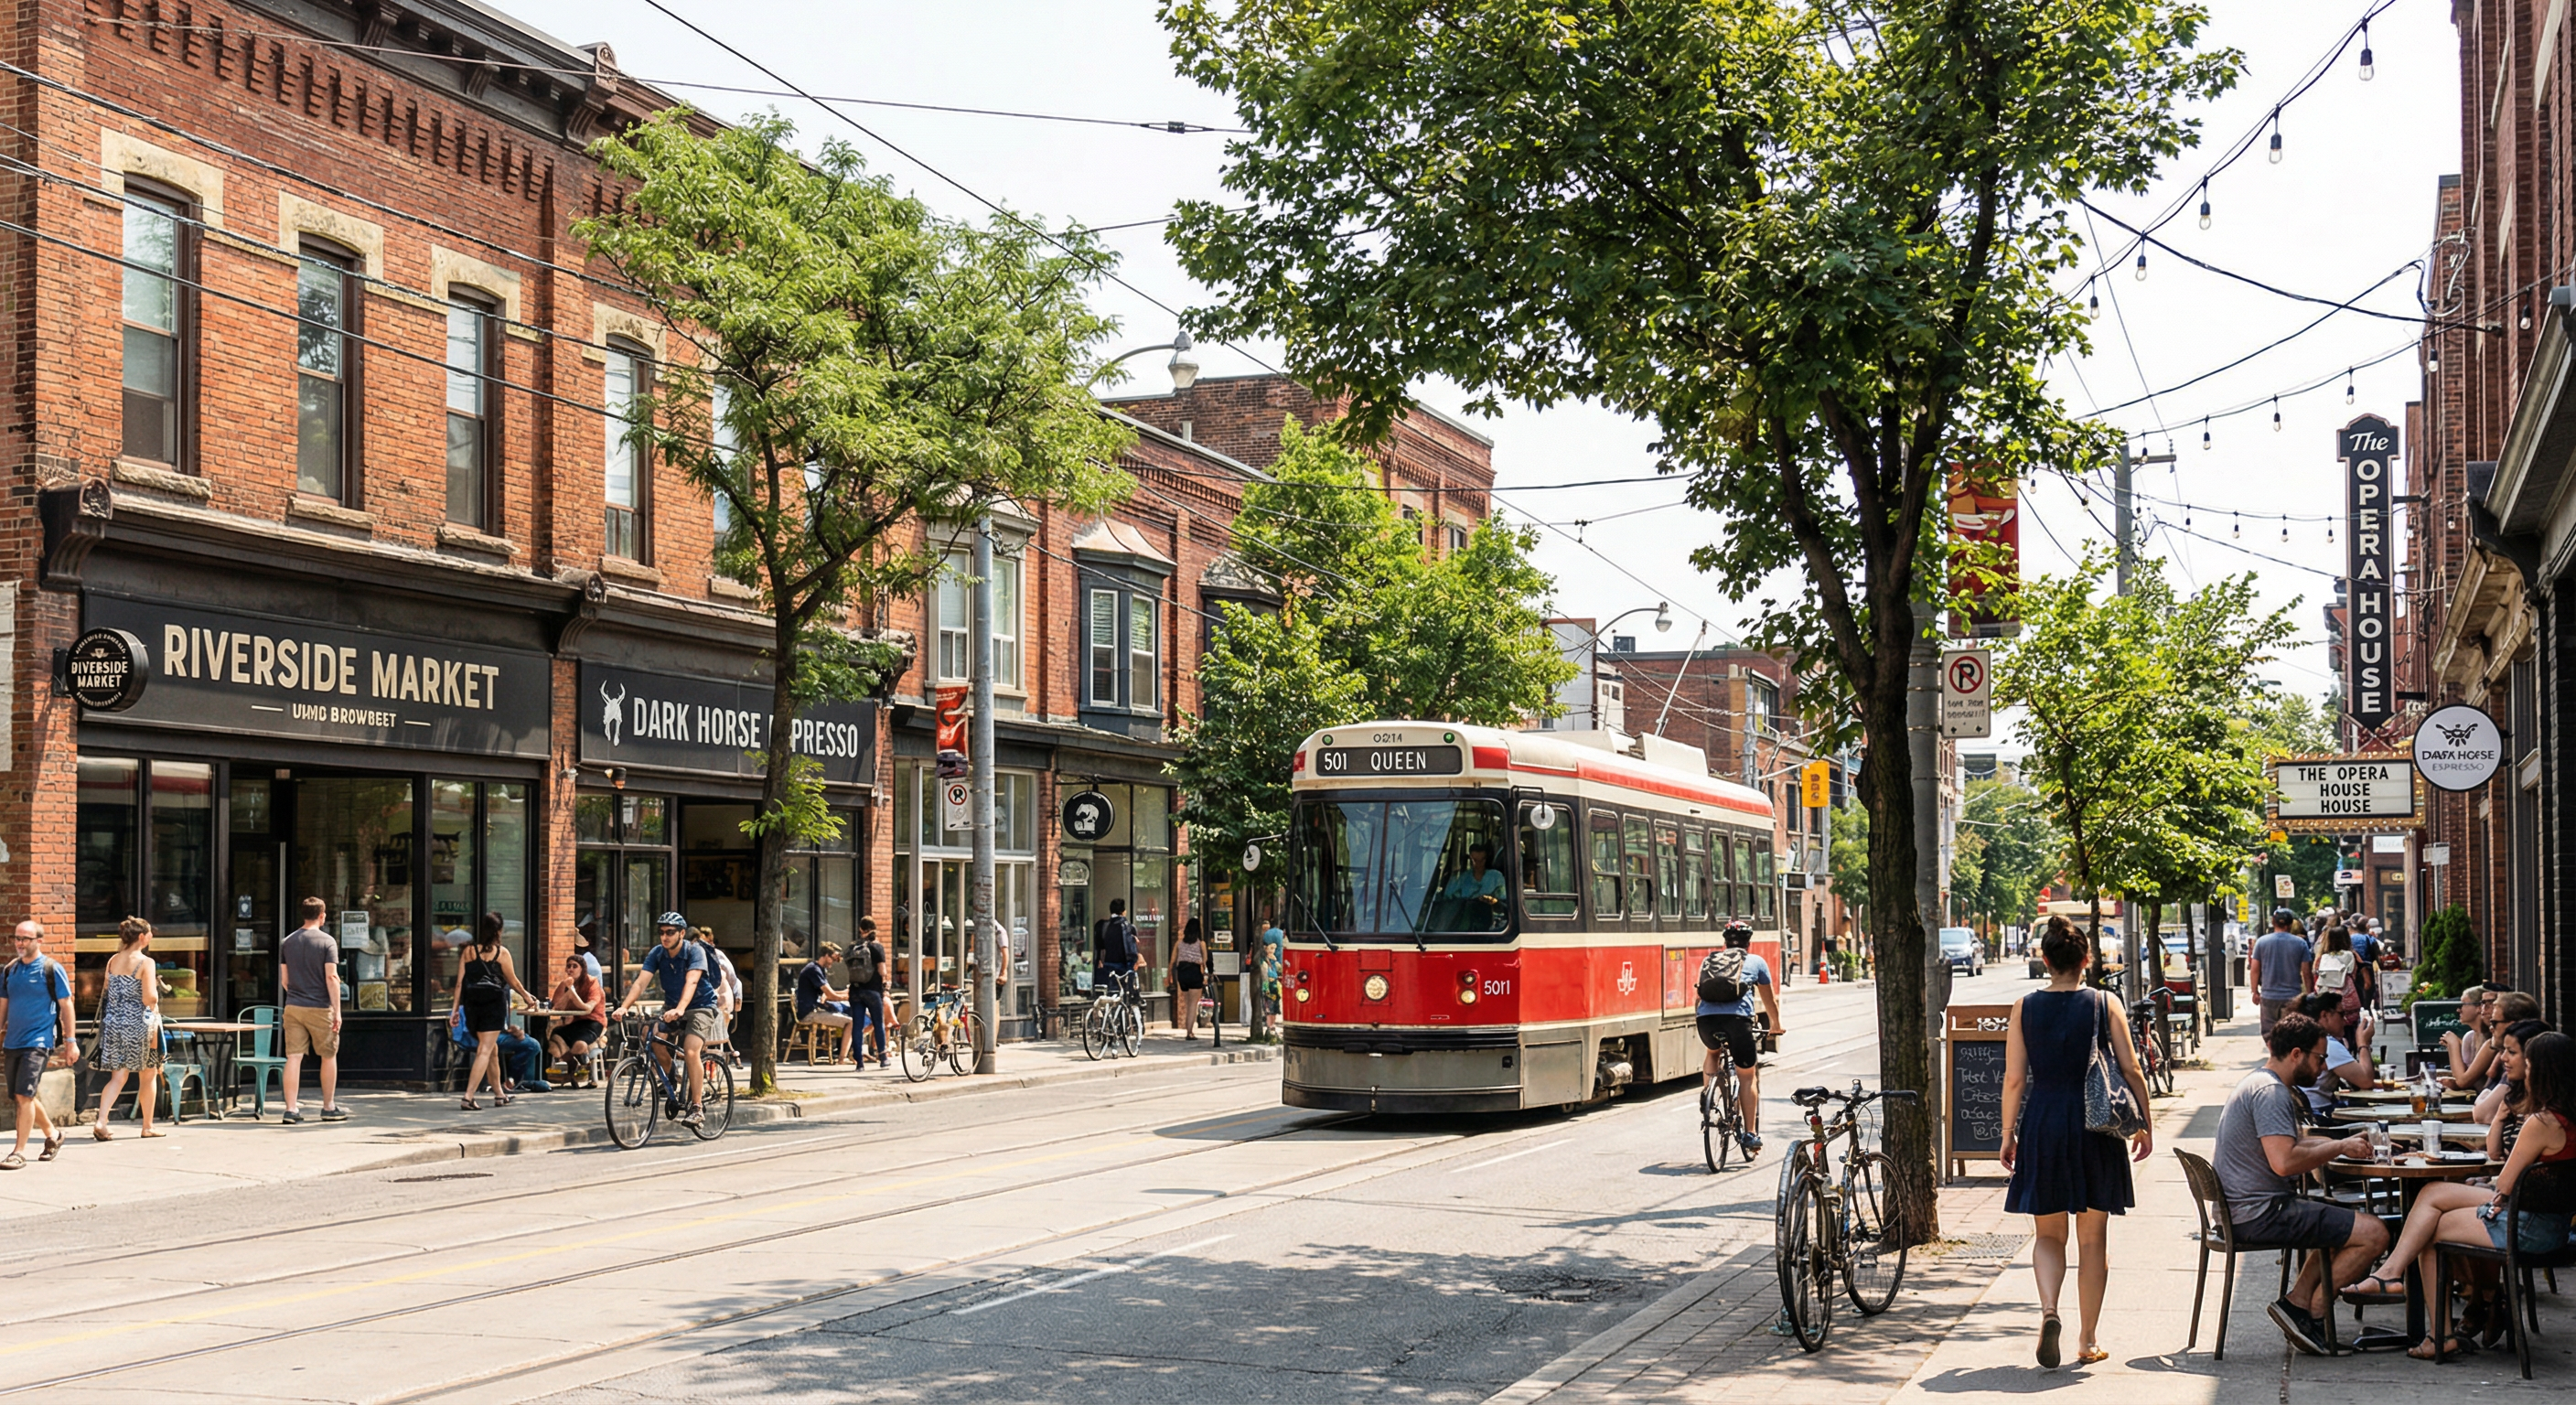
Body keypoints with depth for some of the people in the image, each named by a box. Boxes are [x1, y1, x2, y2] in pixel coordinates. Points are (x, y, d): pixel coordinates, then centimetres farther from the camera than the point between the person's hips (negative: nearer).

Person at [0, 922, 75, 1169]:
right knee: (23, 1096, 12)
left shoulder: (52, 969, -5)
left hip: (39, 1041, -6)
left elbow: (66, 1006, -3)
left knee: (25, 1095, -14)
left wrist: (71, 1041, -5)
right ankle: (53, 1134, 33)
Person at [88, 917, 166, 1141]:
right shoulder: (145, 962, -12)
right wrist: (155, 997, 0)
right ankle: (148, 1126, 17)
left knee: (118, 1077, 6)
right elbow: (149, 998, -19)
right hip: (139, 1023, -5)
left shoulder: (112, 961, 6)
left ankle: (100, 1121, -12)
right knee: (148, 1075, 11)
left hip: (114, 1022, 5)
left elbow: (109, 994, 11)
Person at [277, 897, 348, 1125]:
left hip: (292, 1006, 4)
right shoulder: (327, 941, -7)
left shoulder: (287, 942, 8)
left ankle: (291, 1109, -3)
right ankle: (329, 1108, 16)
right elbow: (331, 978, -12)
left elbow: (284, 980, 12)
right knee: (329, 1056, 10)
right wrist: (337, 1011, -10)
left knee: (294, 1057, 1)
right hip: (320, 1008, -4)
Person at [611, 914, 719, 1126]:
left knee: (691, 1052, -25)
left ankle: (697, 1107, -15)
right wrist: (624, 1006, -35)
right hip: (671, 1007, 5)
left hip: (700, 1007, -5)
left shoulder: (694, 951, -20)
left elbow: (691, 982, -34)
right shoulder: (657, 954, -8)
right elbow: (640, 982, -18)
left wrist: (680, 1009, -51)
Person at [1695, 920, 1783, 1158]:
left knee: (1712, 1051, 35)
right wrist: (1776, 1025, 50)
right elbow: (1769, 999, 34)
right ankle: (1750, 1134, 11)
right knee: (1747, 1075, 11)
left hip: (1706, 1017, 3)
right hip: (1737, 1017, -3)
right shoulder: (1755, 961, 24)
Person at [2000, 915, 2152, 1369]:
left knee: (2049, 1233, 12)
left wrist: (2008, 1135, 7)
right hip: (2095, 1127, 0)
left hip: (2042, 1125, 0)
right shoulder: (2105, 1005, -2)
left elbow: (2014, 1078, -2)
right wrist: (2143, 1125, 9)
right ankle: (2088, 1341, 14)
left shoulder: (2025, 1008, -2)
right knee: (2094, 1238, 11)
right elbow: (2131, 1071, -1)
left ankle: (2048, 1311, -13)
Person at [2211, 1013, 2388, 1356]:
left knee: (2345, 1222, 27)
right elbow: (2284, 1161, -27)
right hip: (2262, 1213, -11)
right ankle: (2312, 1314, -1)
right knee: (2374, 1233, -11)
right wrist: (2340, 1147, -14)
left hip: (2243, 1210, 11)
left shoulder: (2260, 1083, 17)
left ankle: (2297, 1303, 12)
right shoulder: (2270, 1092, -16)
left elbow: (2290, 1143, 27)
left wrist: (2344, 1143, 13)